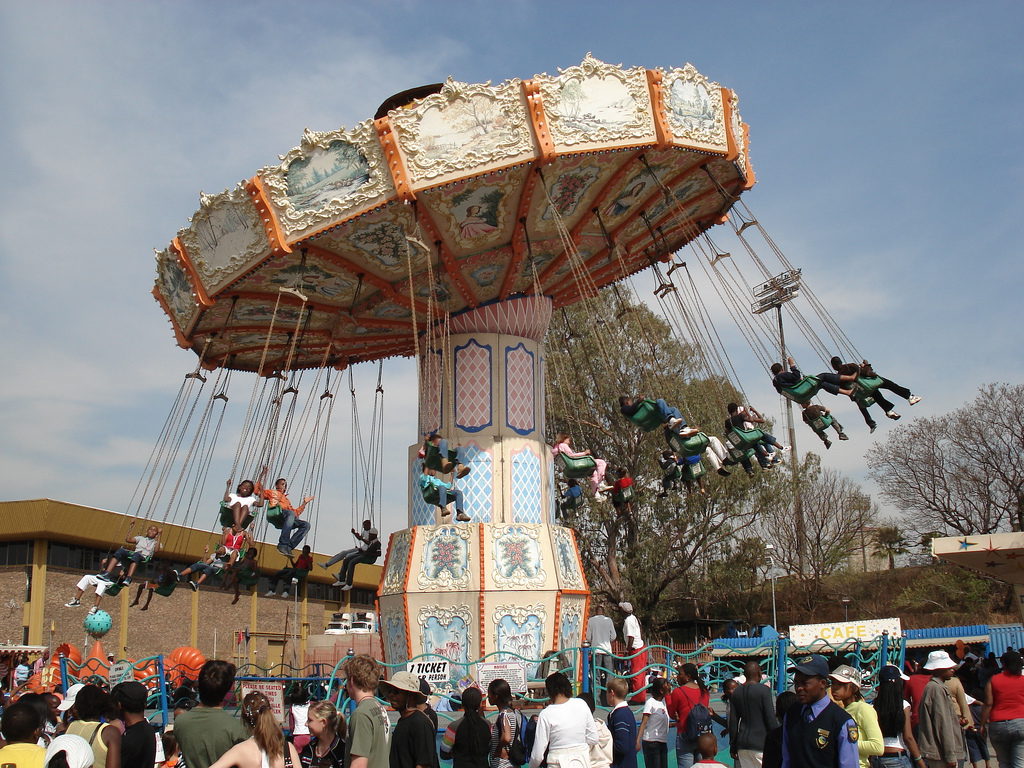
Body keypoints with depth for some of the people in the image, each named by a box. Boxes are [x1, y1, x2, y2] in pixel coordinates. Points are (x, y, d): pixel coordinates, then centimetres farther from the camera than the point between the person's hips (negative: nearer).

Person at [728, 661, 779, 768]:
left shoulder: (736, 692, 9)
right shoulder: (764, 690, -7)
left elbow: (732, 722, 10)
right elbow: (771, 719, -9)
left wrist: (733, 747, 15)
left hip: (742, 746, 5)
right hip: (760, 743, -5)